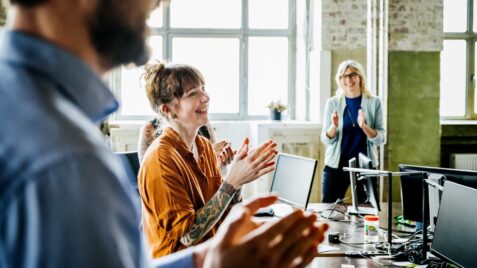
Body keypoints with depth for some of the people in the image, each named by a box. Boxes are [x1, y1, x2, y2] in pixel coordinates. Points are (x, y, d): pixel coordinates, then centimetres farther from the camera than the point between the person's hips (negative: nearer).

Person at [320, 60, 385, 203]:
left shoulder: (374, 103, 1)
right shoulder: (332, 103, 1)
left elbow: (380, 139, -3)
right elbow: (325, 140, 0)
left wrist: (364, 126, -20)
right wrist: (334, 126, -20)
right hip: (336, 164, 0)